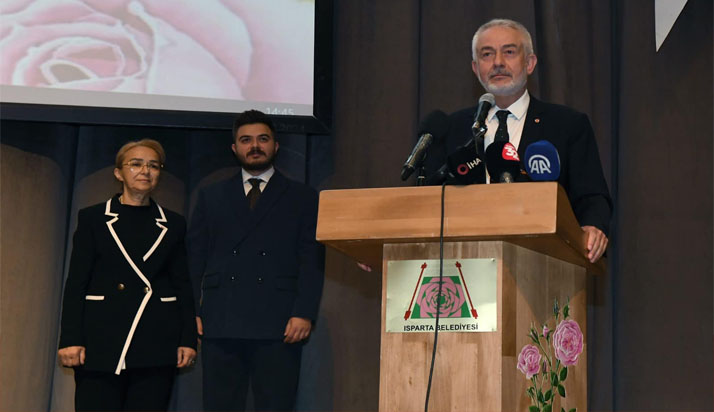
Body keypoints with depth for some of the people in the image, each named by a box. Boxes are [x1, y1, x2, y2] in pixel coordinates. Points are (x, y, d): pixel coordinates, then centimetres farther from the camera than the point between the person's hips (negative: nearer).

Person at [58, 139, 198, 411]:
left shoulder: (173, 224, 13)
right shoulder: (92, 219, 8)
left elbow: (183, 285, 12)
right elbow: (76, 284, 3)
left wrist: (188, 338, 3)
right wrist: (71, 340, -6)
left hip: (157, 343, 2)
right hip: (101, 340, -1)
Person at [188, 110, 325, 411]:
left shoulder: (303, 199, 13)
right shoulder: (211, 197, 19)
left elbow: (312, 261, 4)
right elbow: (194, 259, 14)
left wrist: (304, 314, -8)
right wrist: (190, 312, 2)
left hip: (278, 326, -2)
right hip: (219, 324, 2)